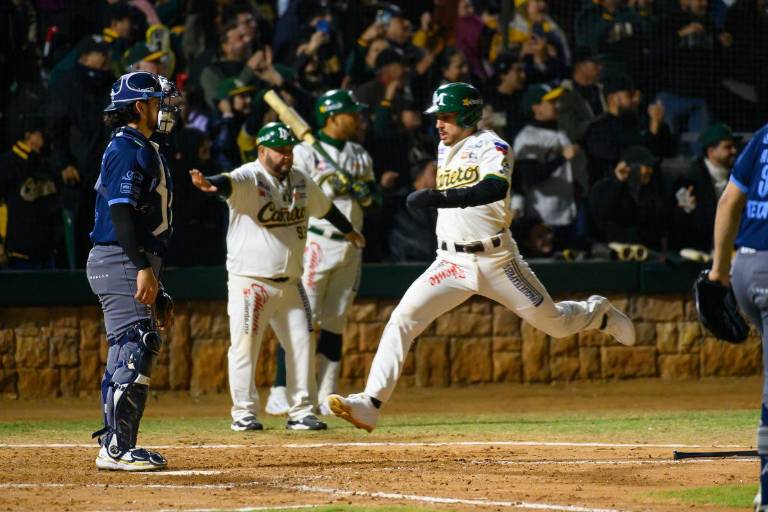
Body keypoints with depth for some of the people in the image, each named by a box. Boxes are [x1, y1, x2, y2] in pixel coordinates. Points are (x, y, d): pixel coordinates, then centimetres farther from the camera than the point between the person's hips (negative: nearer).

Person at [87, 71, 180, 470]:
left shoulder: (144, 150, 21)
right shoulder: (127, 149, -11)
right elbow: (121, 211, -21)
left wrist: (158, 294, 24)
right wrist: (143, 269, -30)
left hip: (135, 264, 11)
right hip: (120, 260, -11)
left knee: (132, 353, 11)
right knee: (133, 351, -14)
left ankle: (115, 445, 15)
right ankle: (117, 448, -16)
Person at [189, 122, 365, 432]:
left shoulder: (301, 182, 8)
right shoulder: (249, 178, -13)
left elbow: (324, 207, 27)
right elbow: (230, 183, -36)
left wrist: (348, 230, 43)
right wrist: (210, 185, -59)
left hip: (290, 282, 6)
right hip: (250, 281, -6)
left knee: (302, 343, 6)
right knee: (245, 345, -7)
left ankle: (301, 412, 15)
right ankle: (244, 412, 4)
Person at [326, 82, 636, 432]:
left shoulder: (490, 147, -12)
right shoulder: (444, 149, 11)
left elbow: (496, 188, -35)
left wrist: (440, 198, -43)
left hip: (496, 259, -5)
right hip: (451, 262, 5)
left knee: (555, 323, 7)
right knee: (403, 319, -15)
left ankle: (599, 313, 42)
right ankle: (370, 404, -21)